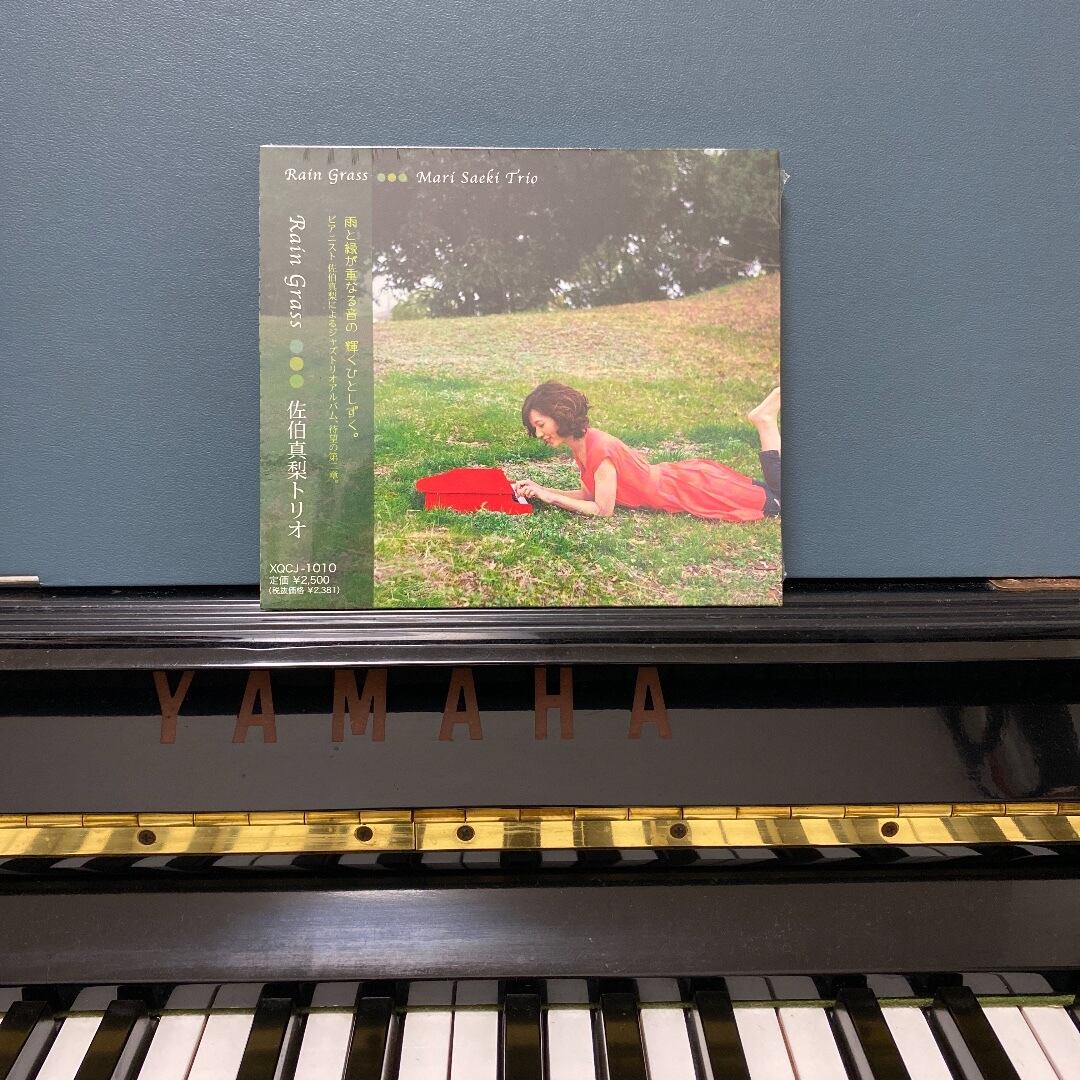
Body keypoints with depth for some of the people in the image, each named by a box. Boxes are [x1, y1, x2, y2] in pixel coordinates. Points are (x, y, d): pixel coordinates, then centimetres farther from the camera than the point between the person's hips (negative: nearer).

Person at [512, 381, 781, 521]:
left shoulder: (598, 449, -30)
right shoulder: (582, 441, -4)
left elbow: (602, 510, -25)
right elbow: (589, 494, 2)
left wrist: (550, 497, -22)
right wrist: (541, 490, -8)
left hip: (695, 489, -7)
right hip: (683, 476, 7)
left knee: (775, 501, 7)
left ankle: (766, 421, 13)